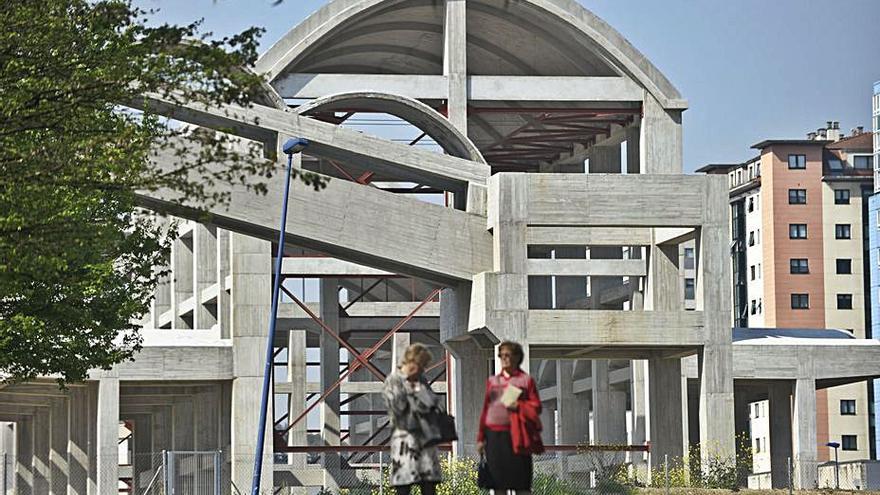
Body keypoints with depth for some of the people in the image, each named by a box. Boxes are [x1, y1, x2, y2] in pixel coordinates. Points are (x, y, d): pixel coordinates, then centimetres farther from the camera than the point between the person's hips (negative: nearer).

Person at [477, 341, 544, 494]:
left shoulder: (526, 380, 4)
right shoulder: (492, 381, 14)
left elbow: (536, 407, 0)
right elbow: (485, 409, 13)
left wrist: (518, 406, -17)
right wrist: (481, 438, 8)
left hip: (516, 436, -4)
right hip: (494, 435, 4)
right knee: (498, 482, 5)